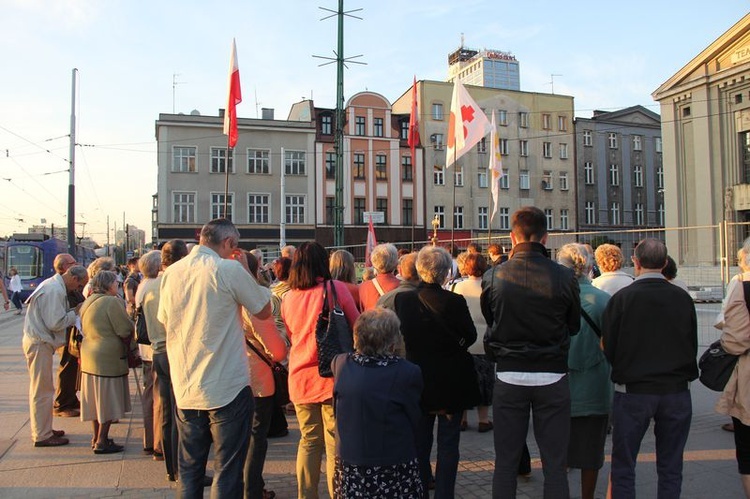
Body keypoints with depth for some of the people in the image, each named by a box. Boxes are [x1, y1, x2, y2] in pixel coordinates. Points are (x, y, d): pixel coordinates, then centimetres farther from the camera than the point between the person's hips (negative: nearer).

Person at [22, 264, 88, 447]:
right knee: (43, 391, -3)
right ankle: (42, 435, 5)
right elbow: (55, 323, -23)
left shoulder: (52, 284, 12)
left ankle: (42, 429, 29)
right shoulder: (55, 291, -20)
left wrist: (71, 313, 4)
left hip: (38, 341, 11)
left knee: (40, 389, 18)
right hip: (40, 344, -11)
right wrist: (75, 313, -10)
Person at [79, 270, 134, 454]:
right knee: (107, 401, 0)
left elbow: (84, 329, 16)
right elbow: (125, 331, -18)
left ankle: (97, 437, 26)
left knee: (97, 399, 16)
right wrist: (129, 346, -1)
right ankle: (102, 442, 5)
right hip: (108, 358, -9)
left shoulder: (87, 302, 10)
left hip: (90, 355, 9)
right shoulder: (111, 302, -17)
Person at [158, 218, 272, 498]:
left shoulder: (171, 273, 4)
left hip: (185, 389, 6)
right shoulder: (229, 270, -12)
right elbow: (264, 311, -2)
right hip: (227, 389, -5)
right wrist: (246, 271, 6)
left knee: (189, 471, 16)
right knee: (227, 472, 5)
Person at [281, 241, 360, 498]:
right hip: (332, 375, -4)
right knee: (335, 443, 2)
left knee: (309, 440, 14)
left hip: (300, 378, 4)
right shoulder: (336, 288, -7)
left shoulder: (288, 298, 4)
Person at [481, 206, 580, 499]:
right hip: (552, 377, 0)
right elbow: (574, 326, 3)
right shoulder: (564, 277, -10)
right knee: (555, 465, 10)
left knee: (505, 463, 12)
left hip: (509, 376, 1)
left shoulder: (494, 276, -8)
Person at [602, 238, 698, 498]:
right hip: (677, 391, 3)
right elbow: (692, 346, 6)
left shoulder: (622, 298, -11)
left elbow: (608, 349, -6)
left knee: (623, 467, 9)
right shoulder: (683, 298, -3)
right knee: (671, 469, 13)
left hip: (632, 391, -2)